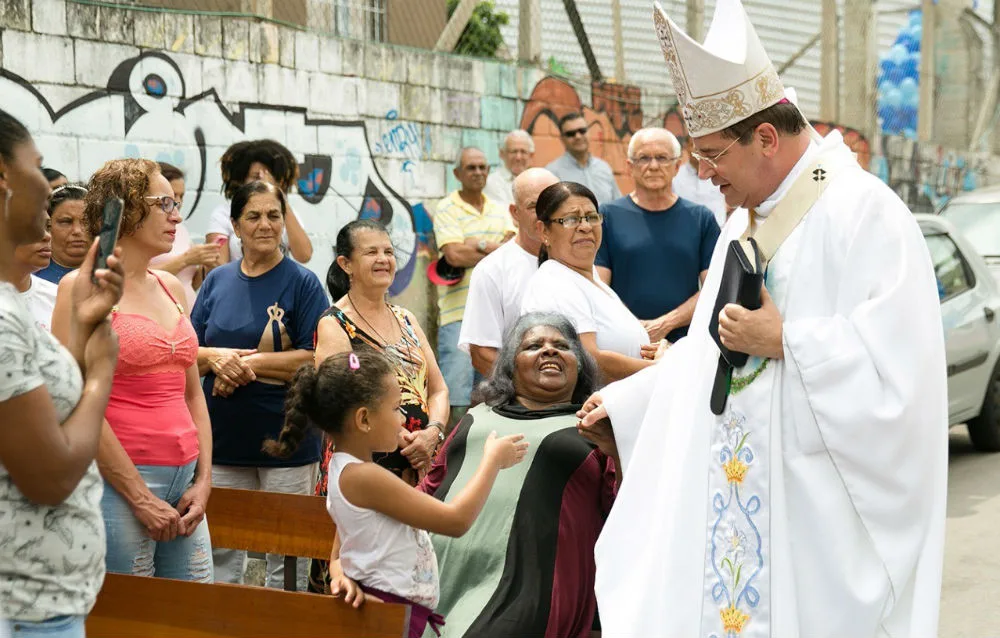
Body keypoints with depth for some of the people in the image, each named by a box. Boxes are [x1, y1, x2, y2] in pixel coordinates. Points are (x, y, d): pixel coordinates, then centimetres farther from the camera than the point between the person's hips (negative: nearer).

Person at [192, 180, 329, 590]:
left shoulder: (302, 283, -2)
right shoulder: (217, 281, 10)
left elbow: (316, 360, -10)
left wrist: (247, 363, -14)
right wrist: (217, 358, -12)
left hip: (286, 438, -4)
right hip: (224, 438, 4)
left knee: (287, 557, 3)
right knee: (220, 555, 10)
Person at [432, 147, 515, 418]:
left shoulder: (499, 210, 16)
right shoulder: (447, 209, -1)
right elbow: (454, 254, -14)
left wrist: (480, 245, -13)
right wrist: (498, 249, -5)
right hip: (458, 312, -5)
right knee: (455, 391, -10)